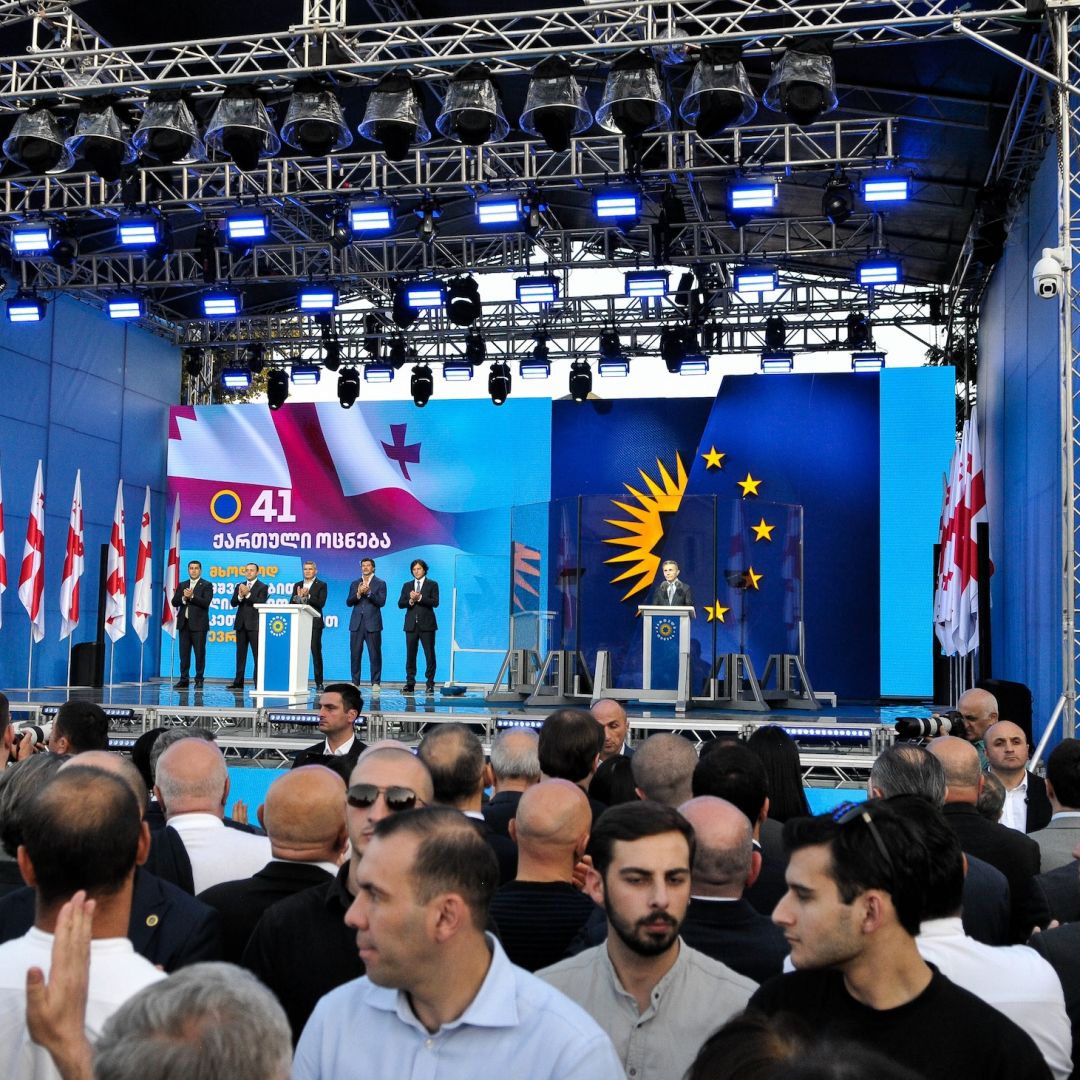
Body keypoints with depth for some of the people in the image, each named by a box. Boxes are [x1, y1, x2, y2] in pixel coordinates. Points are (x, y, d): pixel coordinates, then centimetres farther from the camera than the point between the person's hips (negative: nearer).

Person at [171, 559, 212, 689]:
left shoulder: (206, 585, 1)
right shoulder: (182, 585, 15)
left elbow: (206, 603, -12)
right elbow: (174, 602, 7)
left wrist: (192, 596, -20)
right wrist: (183, 598, -11)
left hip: (198, 624, -4)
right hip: (184, 623, 4)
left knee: (200, 653, -3)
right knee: (184, 653, 4)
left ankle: (199, 679, 3)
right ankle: (184, 679, 8)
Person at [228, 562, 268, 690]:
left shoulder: (262, 587, 0)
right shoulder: (240, 586, 15)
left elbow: (261, 603, -14)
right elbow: (233, 603, 5)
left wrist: (248, 594, -19)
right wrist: (240, 596, -14)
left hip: (254, 625, -5)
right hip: (241, 624, 5)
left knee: (257, 654, -5)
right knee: (240, 654, 8)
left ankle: (258, 682, -5)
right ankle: (238, 682, 11)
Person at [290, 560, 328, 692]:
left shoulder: (321, 585, 4)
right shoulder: (297, 585, 16)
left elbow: (321, 603, -8)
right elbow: (291, 603, 8)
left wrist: (307, 596, -17)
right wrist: (298, 597, -10)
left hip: (314, 623, -4)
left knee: (316, 652, -4)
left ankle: (319, 683, -2)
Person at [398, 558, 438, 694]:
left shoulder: (432, 584, 5)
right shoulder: (407, 585, 14)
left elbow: (435, 602, -8)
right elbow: (400, 604, 6)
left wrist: (420, 598, -16)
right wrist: (411, 600, -12)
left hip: (427, 625, -3)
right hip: (411, 625, 3)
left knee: (429, 655, -2)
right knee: (410, 655, 2)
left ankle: (430, 683, 3)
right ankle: (410, 683, 6)